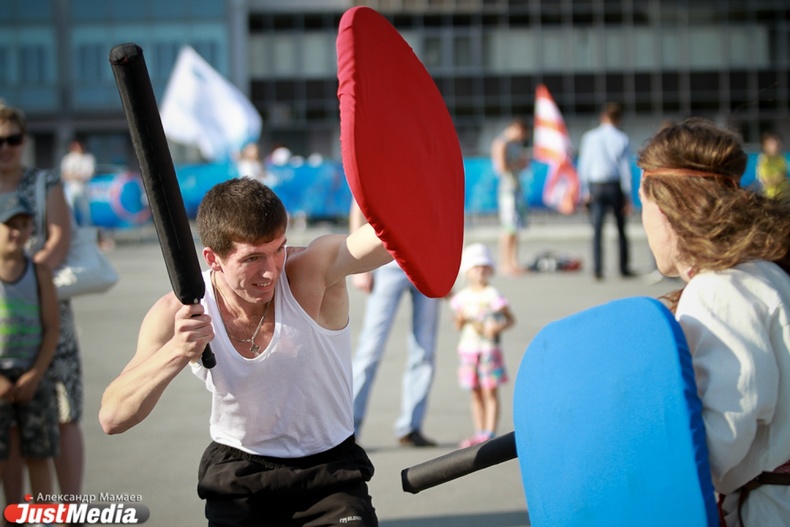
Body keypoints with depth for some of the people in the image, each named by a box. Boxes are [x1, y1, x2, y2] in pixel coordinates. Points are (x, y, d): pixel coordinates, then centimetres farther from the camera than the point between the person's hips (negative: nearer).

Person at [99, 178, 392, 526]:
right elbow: (112, 419, -21)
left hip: (329, 472, -1)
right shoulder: (179, 314, -16)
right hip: (238, 475, 1)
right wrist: (176, 352, -37)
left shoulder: (312, 270, -22)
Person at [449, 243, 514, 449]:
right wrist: (460, 319, -8)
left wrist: (498, 327, -21)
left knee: (490, 392, -4)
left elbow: (511, 319, -3)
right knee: (475, 393, 9)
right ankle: (479, 433, 15)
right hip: (468, 347, 5)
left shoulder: (493, 295, -6)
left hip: (489, 348, -5)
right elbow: (458, 326, 14)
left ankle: (489, 433, -3)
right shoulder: (462, 296, 8)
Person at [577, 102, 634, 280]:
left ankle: (598, 270, -3)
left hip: (595, 186, 0)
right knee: (621, 229, 12)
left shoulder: (590, 137, -2)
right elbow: (625, 167, -4)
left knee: (597, 229, 2)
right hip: (615, 186, 0)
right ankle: (624, 269, 17)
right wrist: (628, 195, 2)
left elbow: (584, 165, 0)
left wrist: (585, 191, 7)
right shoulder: (622, 139, -5)